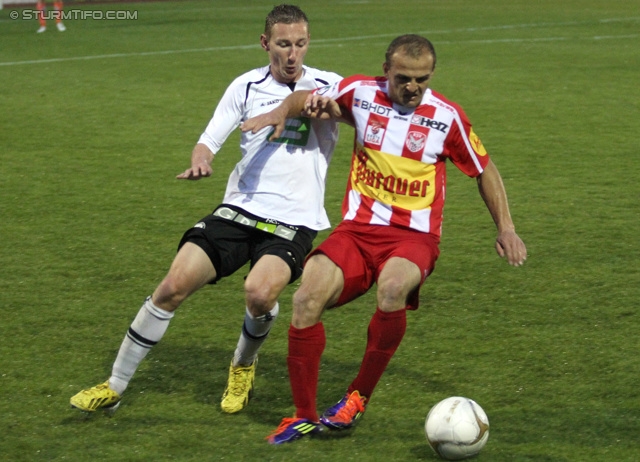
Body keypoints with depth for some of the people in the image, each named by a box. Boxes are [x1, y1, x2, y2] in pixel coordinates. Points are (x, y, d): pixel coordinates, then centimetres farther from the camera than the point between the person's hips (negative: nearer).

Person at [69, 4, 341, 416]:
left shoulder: (327, 86, 2)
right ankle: (114, 388, 4)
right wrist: (200, 161, -17)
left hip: (294, 220, -2)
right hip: (241, 208, 3)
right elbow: (210, 140, 5)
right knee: (175, 285, -11)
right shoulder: (248, 86, 7)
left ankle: (244, 365, 6)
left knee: (260, 292, -30)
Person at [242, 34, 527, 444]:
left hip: (414, 236, -2)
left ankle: (358, 398, -17)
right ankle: (306, 416, -5)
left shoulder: (447, 117, -2)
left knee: (392, 288, -36)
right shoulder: (360, 92, 0)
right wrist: (280, 113, -4)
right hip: (357, 229, 2)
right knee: (306, 299, -22)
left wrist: (506, 228, 3)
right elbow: (309, 98, 17)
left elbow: (485, 170, 10)